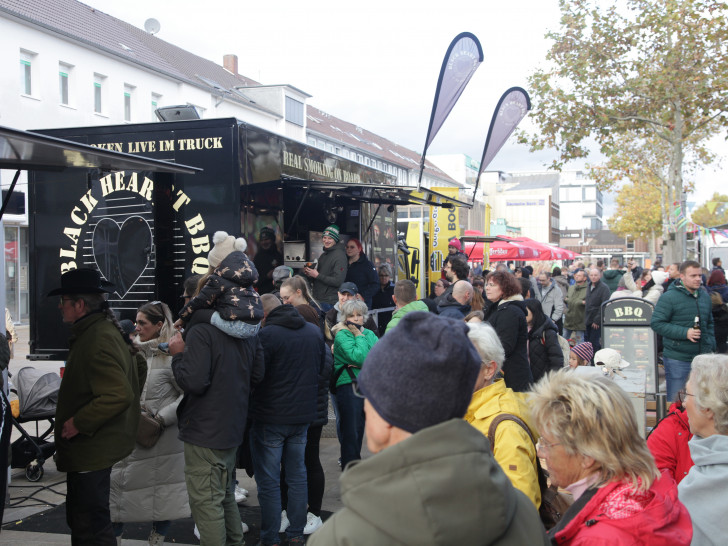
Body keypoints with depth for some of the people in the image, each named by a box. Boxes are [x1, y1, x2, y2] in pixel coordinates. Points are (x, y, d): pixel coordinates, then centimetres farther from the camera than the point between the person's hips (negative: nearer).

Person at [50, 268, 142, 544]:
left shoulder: (98, 340, -22)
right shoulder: (106, 329, 10)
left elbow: (119, 395, -31)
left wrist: (78, 423, -22)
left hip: (92, 452, -11)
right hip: (90, 449, 11)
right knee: (80, 520, 20)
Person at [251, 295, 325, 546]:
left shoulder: (266, 335, -18)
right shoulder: (315, 331, 3)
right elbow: (322, 367, 16)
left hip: (270, 418, -6)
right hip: (303, 415, 6)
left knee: (268, 481, 4)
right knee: (297, 476, 16)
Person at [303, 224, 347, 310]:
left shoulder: (340, 255, -12)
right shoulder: (323, 255, 17)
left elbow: (338, 281, -20)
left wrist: (317, 275, -17)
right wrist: (309, 274, 4)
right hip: (318, 300, 9)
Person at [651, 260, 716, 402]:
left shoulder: (705, 296, 11)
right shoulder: (669, 297, -11)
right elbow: (656, 323, -15)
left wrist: (711, 347, 12)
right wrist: (684, 333, -21)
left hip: (702, 358, 6)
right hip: (677, 359, -6)